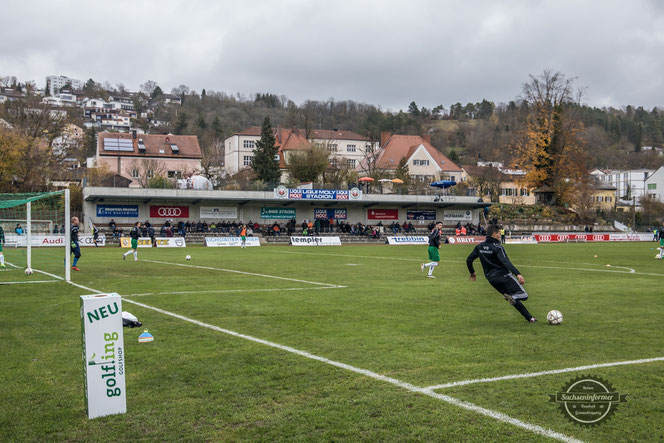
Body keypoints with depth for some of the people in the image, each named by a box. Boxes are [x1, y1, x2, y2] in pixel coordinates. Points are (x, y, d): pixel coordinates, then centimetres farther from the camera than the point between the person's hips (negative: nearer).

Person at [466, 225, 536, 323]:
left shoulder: (479, 247, 7)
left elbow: (469, 260, 15)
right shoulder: (497, 247, -13)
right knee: (523, 295, -5)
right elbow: (506, 262, -26)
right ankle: (512, 297, -35)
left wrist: (472, 272, 31)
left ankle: (529, 318, 16)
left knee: (513, 299, 18)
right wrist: (517, 274, -34)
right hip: (503, 276, -7)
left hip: (491, 279, 7)